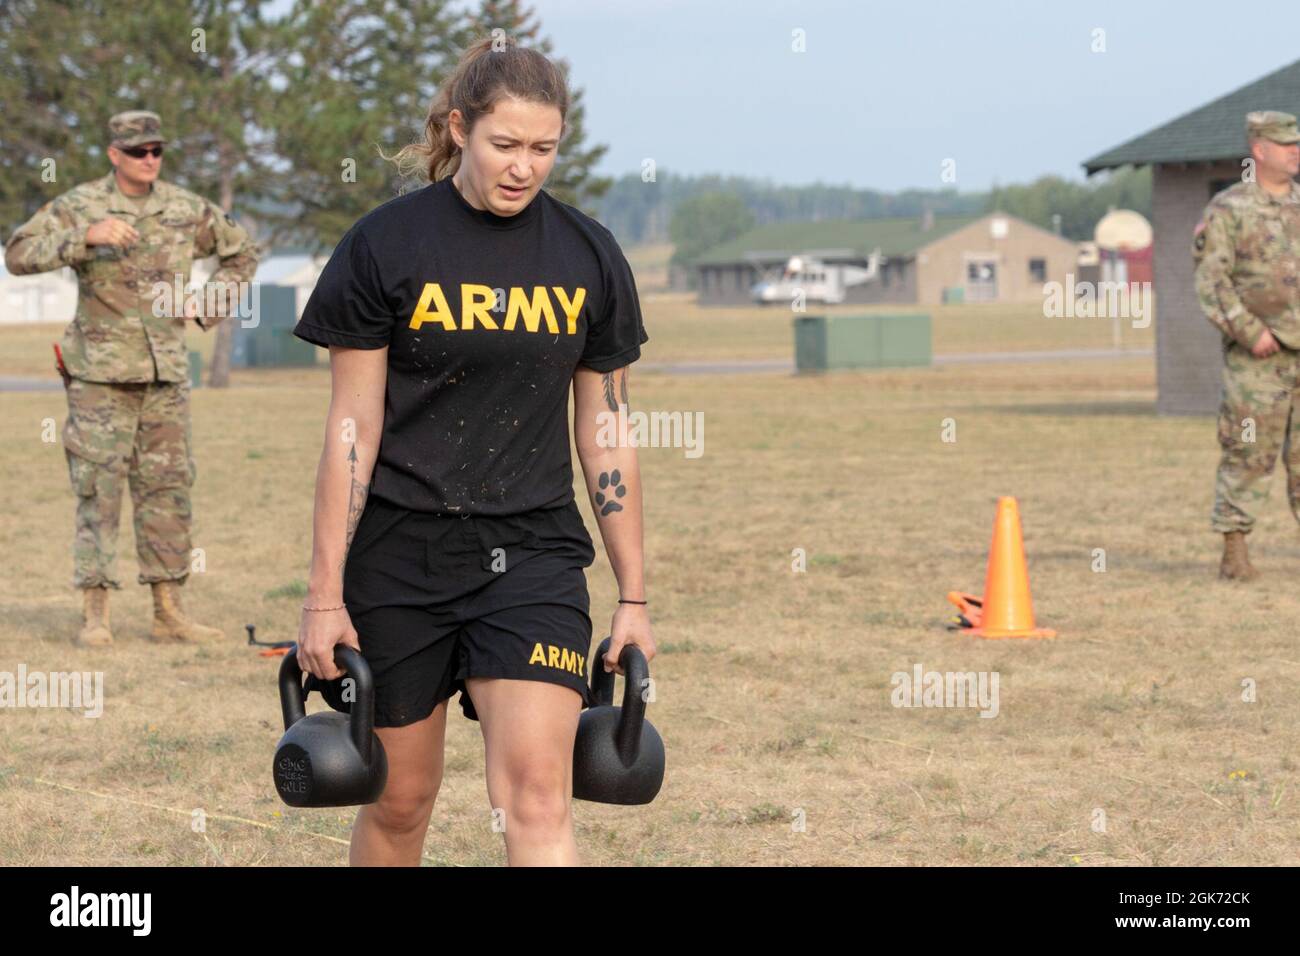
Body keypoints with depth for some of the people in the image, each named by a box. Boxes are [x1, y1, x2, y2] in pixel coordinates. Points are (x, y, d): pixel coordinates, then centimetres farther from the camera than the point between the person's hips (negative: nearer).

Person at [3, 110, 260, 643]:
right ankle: (94, 615, -2)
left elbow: (242, 253, 21)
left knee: (167, 491, 6)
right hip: (100, 375, -4)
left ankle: (169, 613, 12)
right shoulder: (79, 206, -6)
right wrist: (85, 237, -28)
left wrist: (208, 306, 7)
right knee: (98, 492, -5)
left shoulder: (187, 210, 6)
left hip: (167, 374, 4)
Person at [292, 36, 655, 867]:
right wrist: (325, 595, -6)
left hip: (532, 553, 1)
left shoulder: (590, 258, 3)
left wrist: (634, 596, 9)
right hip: (399, 552, -1)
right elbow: (352, 429, -4)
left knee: (537, 795, -14)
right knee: (401, 798, 9)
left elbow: (605, 433, 9)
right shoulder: (386, 246, -5)